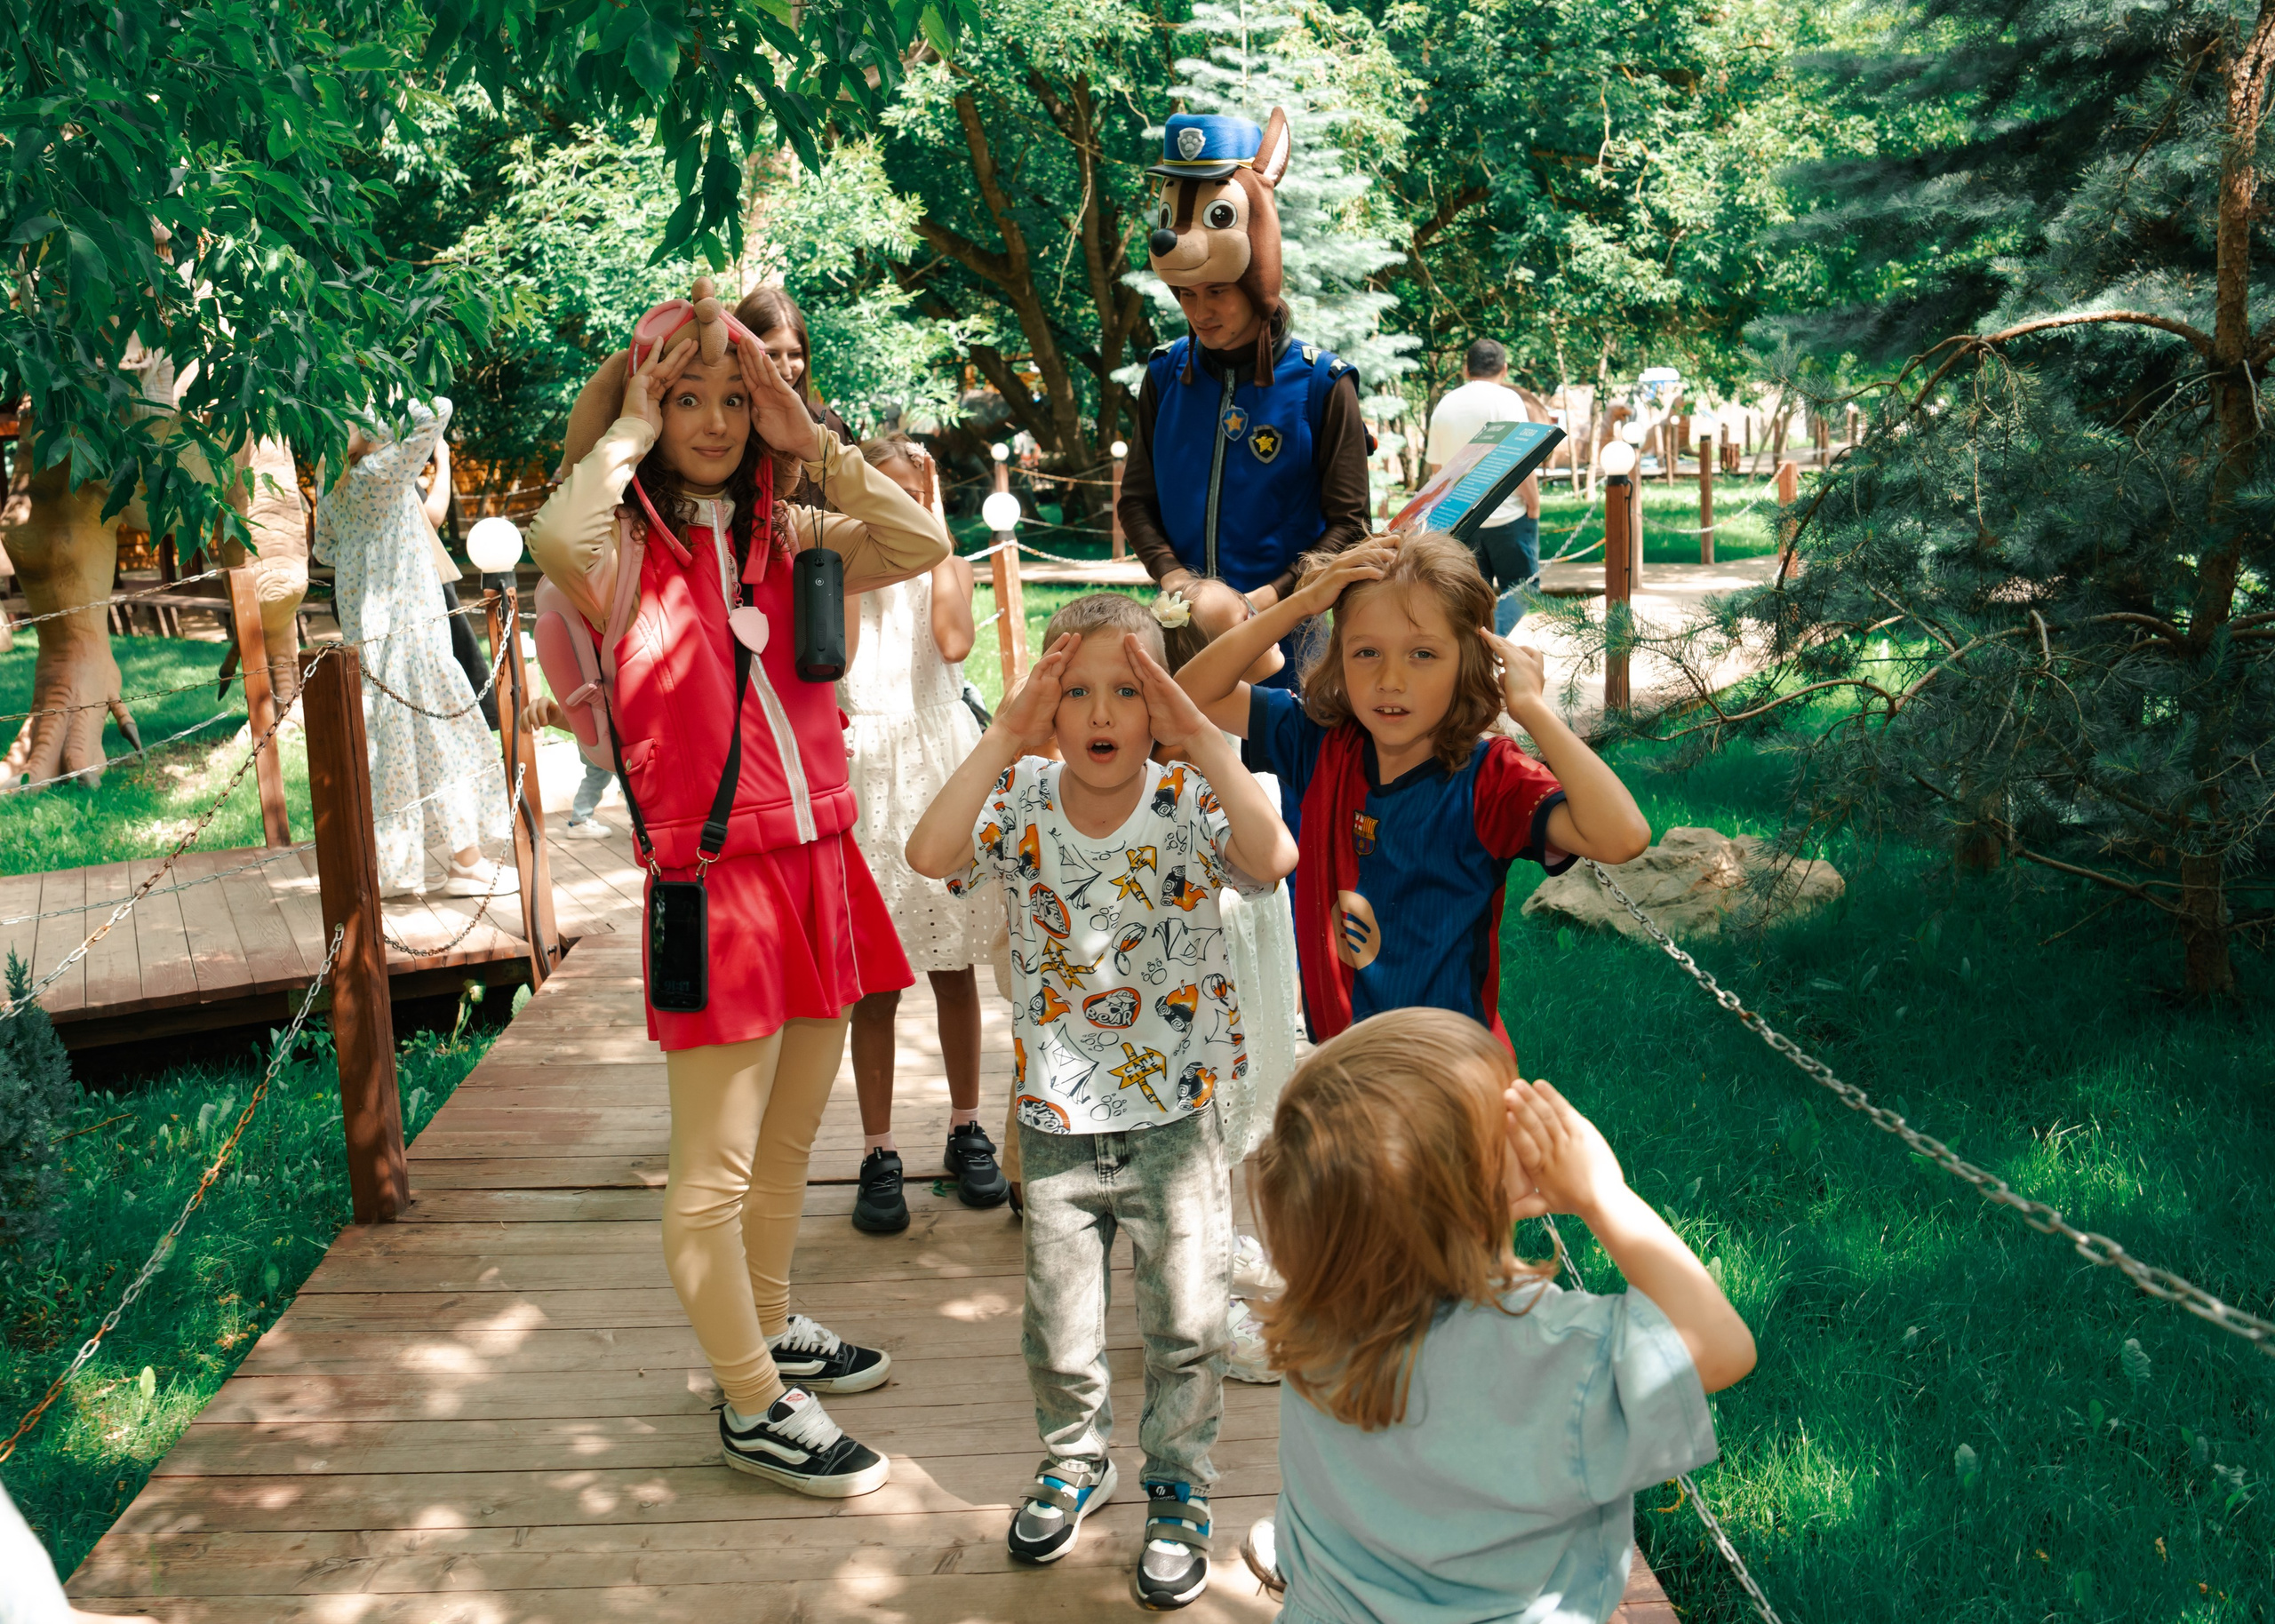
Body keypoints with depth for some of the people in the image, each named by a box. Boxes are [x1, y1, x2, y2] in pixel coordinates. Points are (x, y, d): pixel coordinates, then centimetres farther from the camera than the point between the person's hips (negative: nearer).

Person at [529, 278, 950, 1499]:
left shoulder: (783, 537, 10)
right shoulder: (628, 548, -5)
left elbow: (920, 546, -2)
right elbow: (558, 539, -29)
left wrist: (809, 442, -3)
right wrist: (628, 433, -14)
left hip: (817, 866, 7)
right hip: (712, 886, -6)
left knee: (788, 1140, 21)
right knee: (716, 1171, 1)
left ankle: (771, 1330, 41)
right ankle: (754, 1408, 17)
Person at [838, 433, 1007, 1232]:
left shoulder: (946, 568, 5)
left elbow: (954, 641, -17)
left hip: (942, 770, 1)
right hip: (866, 774, 0)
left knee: (954, 968, 9)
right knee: (874, 980, 1)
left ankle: (966, 1129, 24)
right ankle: (879, 1153, 8)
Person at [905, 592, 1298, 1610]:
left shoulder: (1190, 802, -12)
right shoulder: (1023, 802, -8)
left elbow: (1273, 860, -32)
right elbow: (929, 855, -27)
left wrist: (1202, 736, -31)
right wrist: (1003, 736, -26)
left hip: (1176, 1118, -1)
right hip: (1058, 1125, 2)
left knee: (1186, 1329, 11)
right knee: (1058, 1331, 17)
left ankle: (1178, 1488, 34)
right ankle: (1075, 1462, 44)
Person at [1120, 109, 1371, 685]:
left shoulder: (1321, 383, -5)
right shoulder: (1166, 375, 5)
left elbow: (1348, 525, -6)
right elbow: (1136, 501, 8)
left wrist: (1263, 602, -17)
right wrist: (1178, 583, -10)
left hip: (1286, 629, -3)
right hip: (1183, 624, 3)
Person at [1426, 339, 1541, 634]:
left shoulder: (1444, 406, 9)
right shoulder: (1506, 399, -8)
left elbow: (1436, 467, 13)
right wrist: (1534, 505, -5)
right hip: (1508, 515, -5)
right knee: (1521, 586, 4)